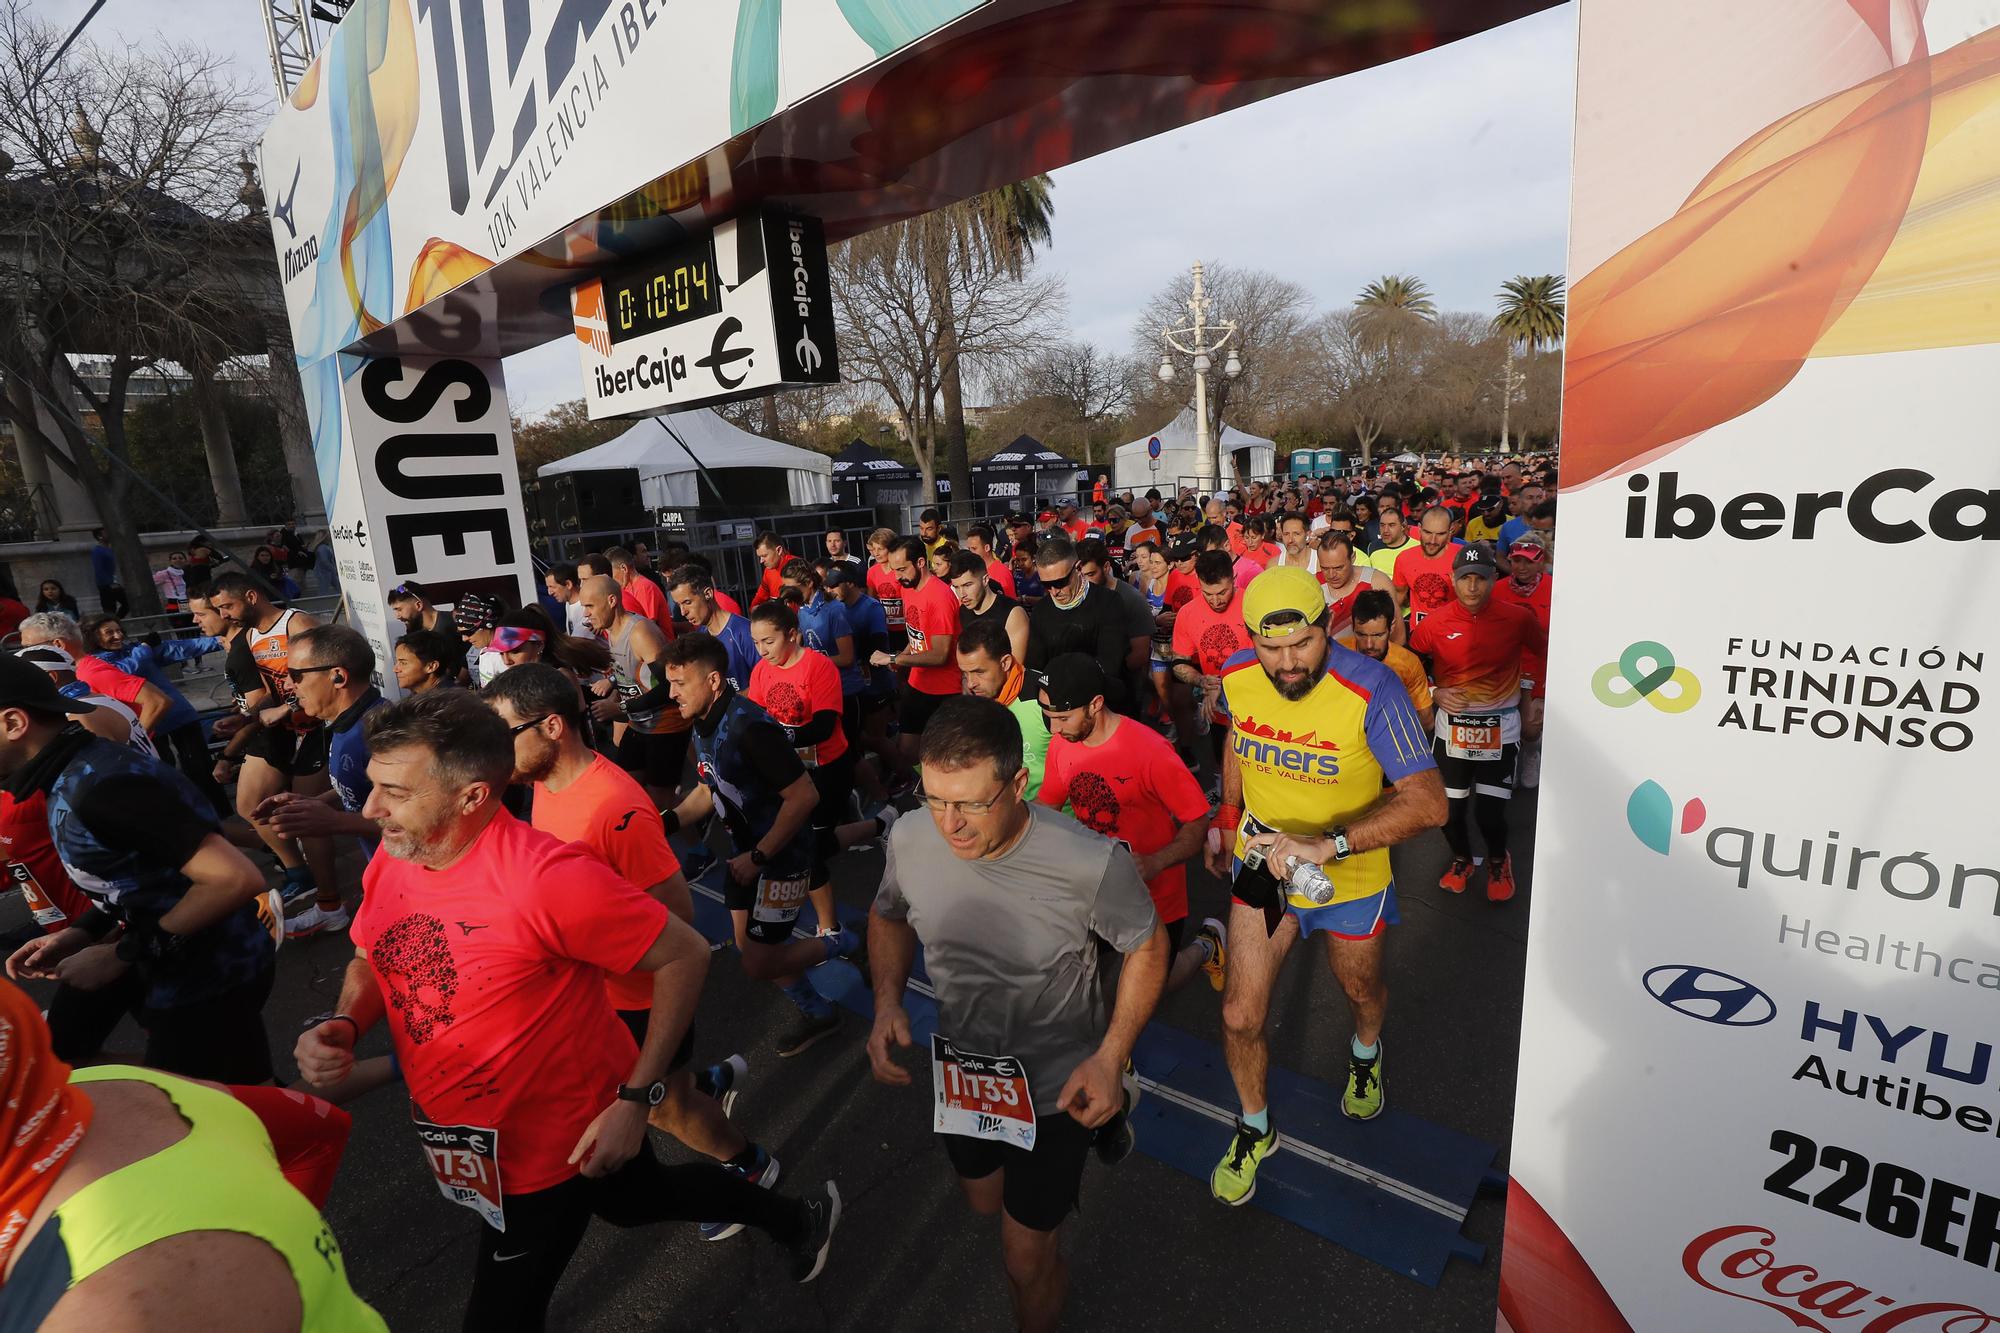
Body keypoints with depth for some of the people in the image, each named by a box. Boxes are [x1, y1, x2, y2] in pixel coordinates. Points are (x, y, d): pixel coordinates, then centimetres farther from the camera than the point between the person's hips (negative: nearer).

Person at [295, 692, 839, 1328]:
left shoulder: (548, 877, -34)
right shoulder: (390, 863, -11)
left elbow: (684, 955, -26)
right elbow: (370, 964, 8)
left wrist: (635, 1101, -24)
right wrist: (341, 1027, -13)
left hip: (557, 1142, -7)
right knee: (640, 1200, 27)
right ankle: (797, 1218, 52)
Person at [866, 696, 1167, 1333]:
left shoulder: (1091, 862, -36)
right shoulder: (910, 838, -24)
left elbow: (1147, 946, -15)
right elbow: (889, 916, -1)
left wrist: (1110, 1058, -23)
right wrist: (887, 1001, -16)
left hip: (1056, 1081, -4)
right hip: (962, 1067, 5)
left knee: (1027, 1258, 10)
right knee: (984, 1201, 32)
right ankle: (1061, 1177, 64)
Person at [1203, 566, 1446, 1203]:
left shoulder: (1372, 689, -29)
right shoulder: (1237, 677, -15)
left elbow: (1428, 802, -33)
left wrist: (1328, 843, -42)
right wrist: (1226, 819, 9)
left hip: (1350, 876, -2)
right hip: (1261, 861, 2)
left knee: (1362, 991, 27)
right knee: (1240, 1017, 3)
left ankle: (1365, 1054, 65)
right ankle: (1255, 1129, 34)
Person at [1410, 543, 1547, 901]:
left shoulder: (1519, 618, -7)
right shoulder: (1436, 624, -7)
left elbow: (1542, 651, 9)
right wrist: (1435, 692, -9)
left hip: (1501, 727, -1)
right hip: (1453, 727, 1)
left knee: (1490, 813, -3)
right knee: (1450, 809, 6)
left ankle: (1498, 861, 31)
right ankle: (1461, 859, 37)